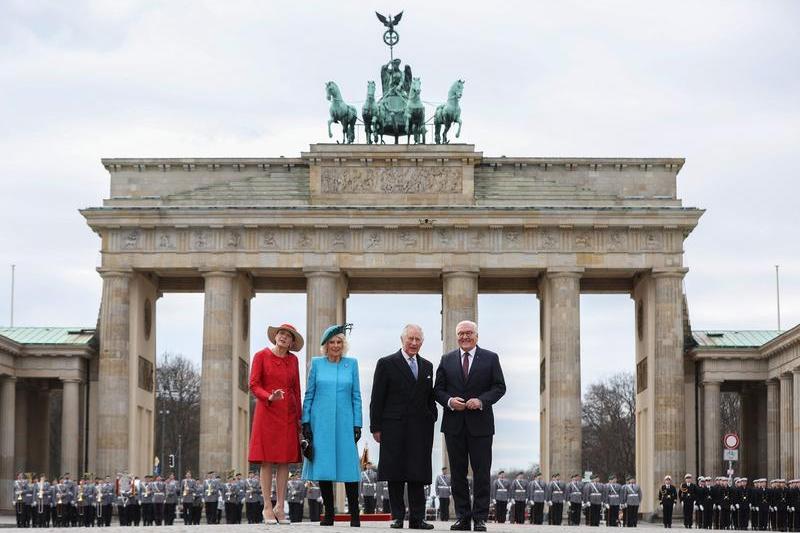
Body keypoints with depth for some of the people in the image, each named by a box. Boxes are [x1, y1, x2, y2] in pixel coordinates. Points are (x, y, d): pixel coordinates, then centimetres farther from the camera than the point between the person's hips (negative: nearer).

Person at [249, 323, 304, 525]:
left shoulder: (293, 360, 12)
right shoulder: (261, 356, 1)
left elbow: (296, 390, 14)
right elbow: (253, 384, -4)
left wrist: (299, 416, 11)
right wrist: (269, 397, -21)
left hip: (288, 414, 4)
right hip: (267, 412, -4)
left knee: (285, 460, 2)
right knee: (267, 460, -4)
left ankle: (280, 506, 6)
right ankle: (267, 508, 0)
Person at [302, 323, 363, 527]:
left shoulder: (352, 363, 7)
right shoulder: (317, 363, 7)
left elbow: (356, 396, 7)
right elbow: (309, 395, 7)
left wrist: (357, 424, 1)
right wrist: (306, 422, 0)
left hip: (344, 423, 0)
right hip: (321, 424, 0)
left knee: (349, 467, -5)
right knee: (323, 466, 0)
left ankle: (355, 515, 0)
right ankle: (328, 514, 8)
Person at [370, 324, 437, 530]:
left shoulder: (427, 366, 15)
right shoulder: (387, 364, 1)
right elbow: (377, 399, -1)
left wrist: (431, 420, 8)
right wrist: (376, 427, -5)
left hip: (420, 429, 3)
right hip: (394, 428, -3)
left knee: (418, 474, 2)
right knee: (395, 475, 1)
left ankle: (417, 518, 5)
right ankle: (397, 517, 6)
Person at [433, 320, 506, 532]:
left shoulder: (490, 358, 5)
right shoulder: (447, 360, 11)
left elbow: (499, 387, 1)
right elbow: (438, 389, 9)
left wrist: (481, 401, -14)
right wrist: (449, 401, -11)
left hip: (480, 424, -2)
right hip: (454, 425, 2)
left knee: (481, 473, -2)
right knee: (458, 473, 4)